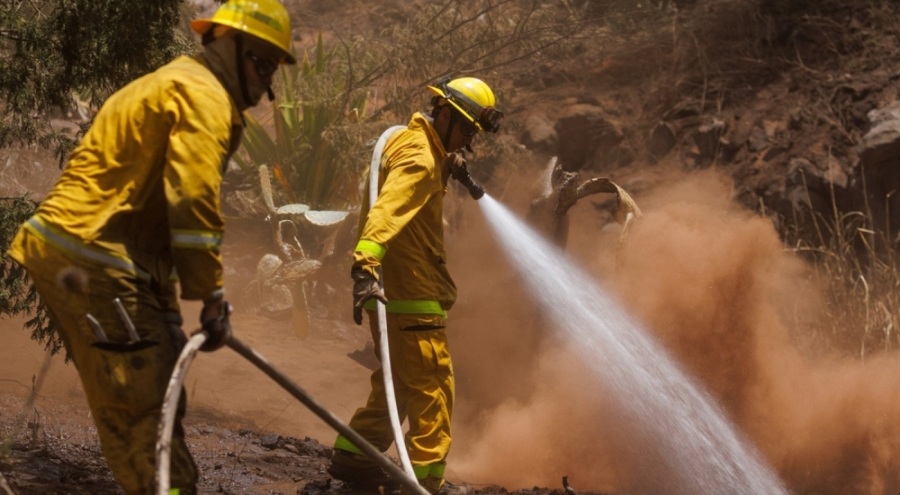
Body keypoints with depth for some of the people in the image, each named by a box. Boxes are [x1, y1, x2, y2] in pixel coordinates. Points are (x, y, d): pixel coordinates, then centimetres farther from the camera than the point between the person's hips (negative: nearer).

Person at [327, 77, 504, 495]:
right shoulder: (420, 159, -18)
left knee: (398, 381, 19)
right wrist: (365, 265, -48)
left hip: (395, 286, 10)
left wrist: (449, 167, 13)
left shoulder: (410, 141, 14)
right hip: (409, 290, -10)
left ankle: (352, 457, 24)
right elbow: (387, 211, -34)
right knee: (433, 385, -4)